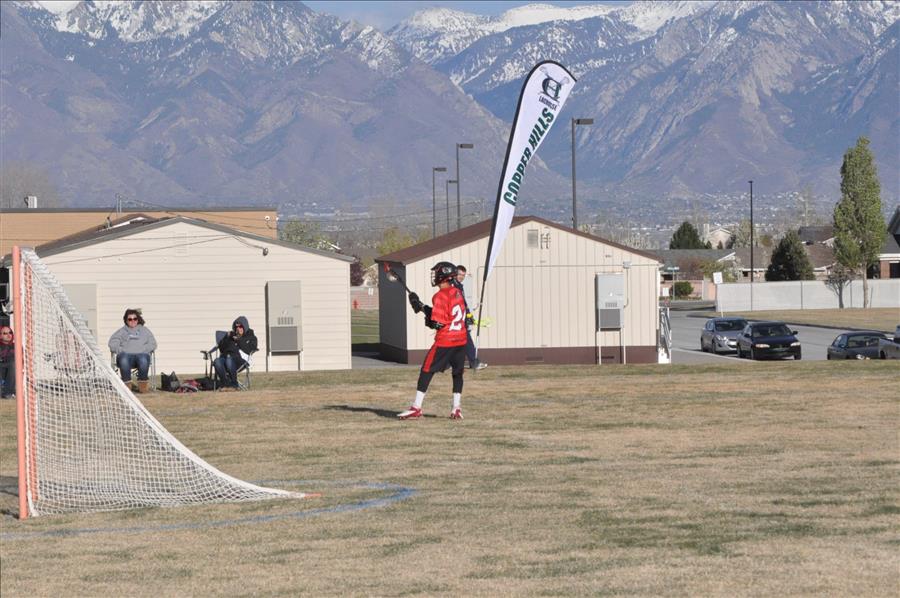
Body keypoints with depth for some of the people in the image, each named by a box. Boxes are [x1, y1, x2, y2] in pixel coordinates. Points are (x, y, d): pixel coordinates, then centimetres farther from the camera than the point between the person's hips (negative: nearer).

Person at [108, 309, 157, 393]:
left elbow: (152, 344, 16)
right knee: (123, 360, -39)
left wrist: (143, 350, -3)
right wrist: (121, 350, -4)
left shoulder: (144, 330, 29)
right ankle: (127, 384, -28)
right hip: (126, 354, 0)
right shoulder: (121, 331, 28)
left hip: (142, 354, 0)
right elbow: (112, 343, 15)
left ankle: (143, 384, -23)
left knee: (143, 360, -39)